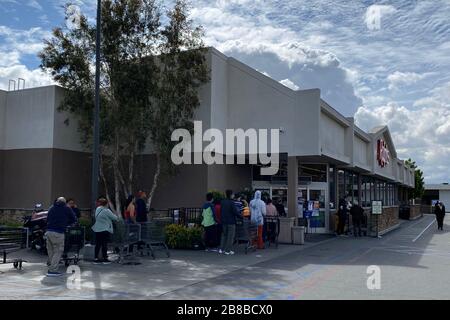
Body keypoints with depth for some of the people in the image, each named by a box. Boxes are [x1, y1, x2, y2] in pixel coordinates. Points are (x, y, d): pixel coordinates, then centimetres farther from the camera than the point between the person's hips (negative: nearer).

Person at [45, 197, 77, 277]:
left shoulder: (52, 208, 18)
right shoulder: (67, 209, 6)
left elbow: (47, 219, 19)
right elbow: (74, 219, 10)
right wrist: (65, 223, 24)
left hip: (49, 231, 5)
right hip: (58, 233, -5)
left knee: (51, 251, 15)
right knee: (58, 251, 0)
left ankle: (51, 267, 20)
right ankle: (52, 270, -6)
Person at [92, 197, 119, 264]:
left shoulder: (97, 209, 8)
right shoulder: (106, 211, -14)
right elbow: (114, 217, -9)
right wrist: (117, 218, 14)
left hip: (97, 229, 7)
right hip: (105, 230, -7)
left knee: (98, 244, 10)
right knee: (104, 244, 0)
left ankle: (96, 258, 12)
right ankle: (104, 258, 4)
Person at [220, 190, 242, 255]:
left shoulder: (222, 202, 6)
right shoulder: (231, 202, -16)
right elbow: (235, 212, -17)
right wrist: (241, 216, -5)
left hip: (224, 221, 7)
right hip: (231, 221, -7)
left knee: (224, 235, 16)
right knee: (230, 236, 1)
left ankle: (221, 249, 15)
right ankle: (228, 250, 3)